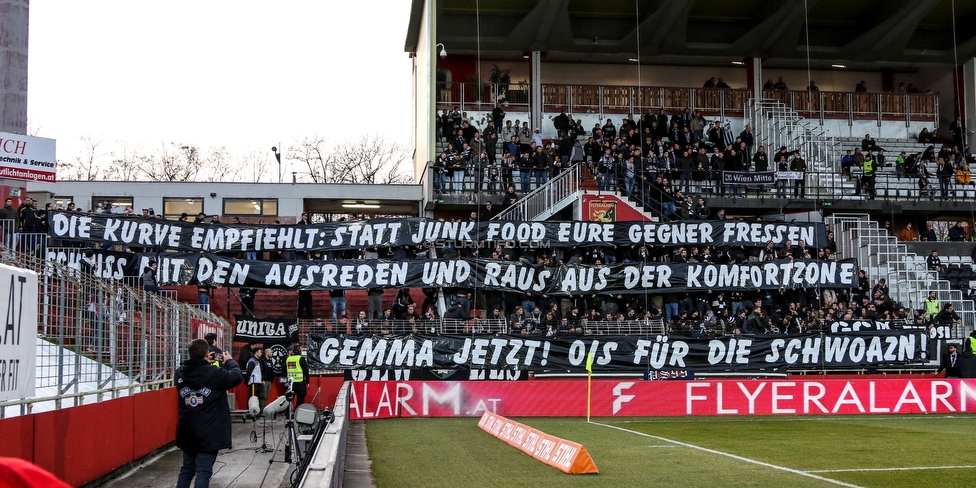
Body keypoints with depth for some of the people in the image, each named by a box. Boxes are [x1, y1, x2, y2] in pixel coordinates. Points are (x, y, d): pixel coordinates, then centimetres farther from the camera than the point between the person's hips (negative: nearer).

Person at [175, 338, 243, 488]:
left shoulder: (180, 374, -1)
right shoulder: (214, 374, -16)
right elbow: (238, 376, -7)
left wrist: (204, 364, 13)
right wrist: (229, 362, 9)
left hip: (186, 433, 6)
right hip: (208, 434, -6)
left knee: (186, 471, 17)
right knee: (203, 473, -3)